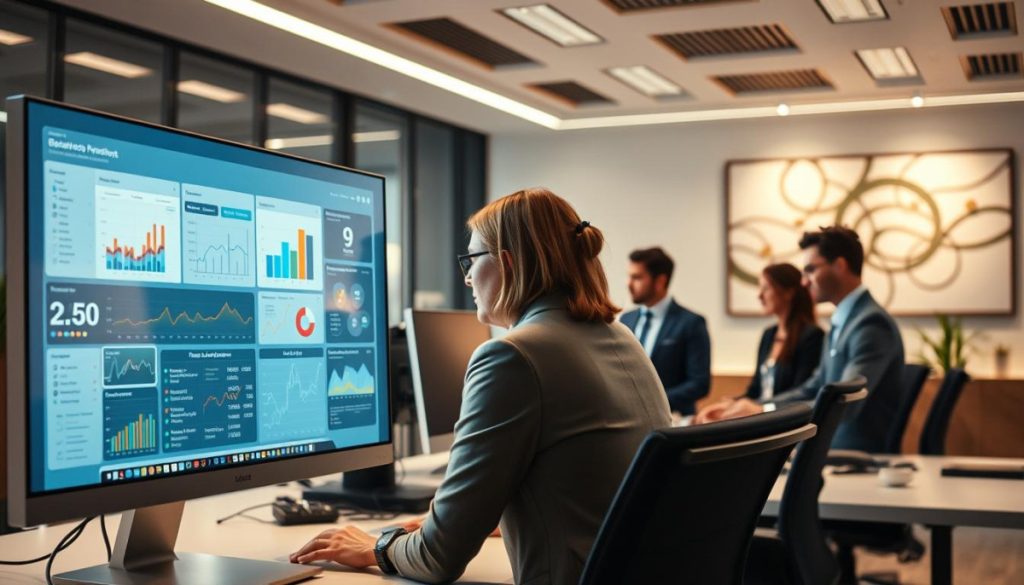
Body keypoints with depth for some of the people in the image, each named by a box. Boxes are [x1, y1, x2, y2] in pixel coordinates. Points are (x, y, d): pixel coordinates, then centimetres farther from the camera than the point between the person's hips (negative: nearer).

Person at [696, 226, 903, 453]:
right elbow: (813, 390, 17)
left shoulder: (872, 323, -17)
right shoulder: (843, 321, 14)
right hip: (835, 450, 8)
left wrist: (763, 412, -29)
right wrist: (748, 407, 5)